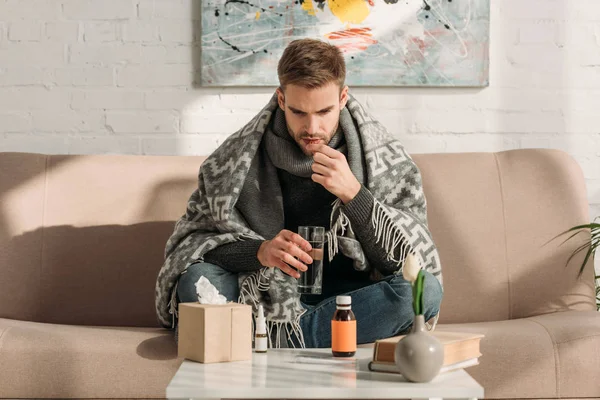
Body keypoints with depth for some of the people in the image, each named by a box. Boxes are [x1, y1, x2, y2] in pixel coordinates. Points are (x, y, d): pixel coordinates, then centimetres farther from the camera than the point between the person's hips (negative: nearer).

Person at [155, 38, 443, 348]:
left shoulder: (383, 158, -4)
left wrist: (353, 193, -24)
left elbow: (413, 256, -10)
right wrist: (259, 251, -25)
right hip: (266, 292, -1)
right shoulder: (241, 154, -4)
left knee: (426, 289, -29)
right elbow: (192, 238, -5)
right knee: (196, 281, -28)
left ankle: (279, 336, -24)